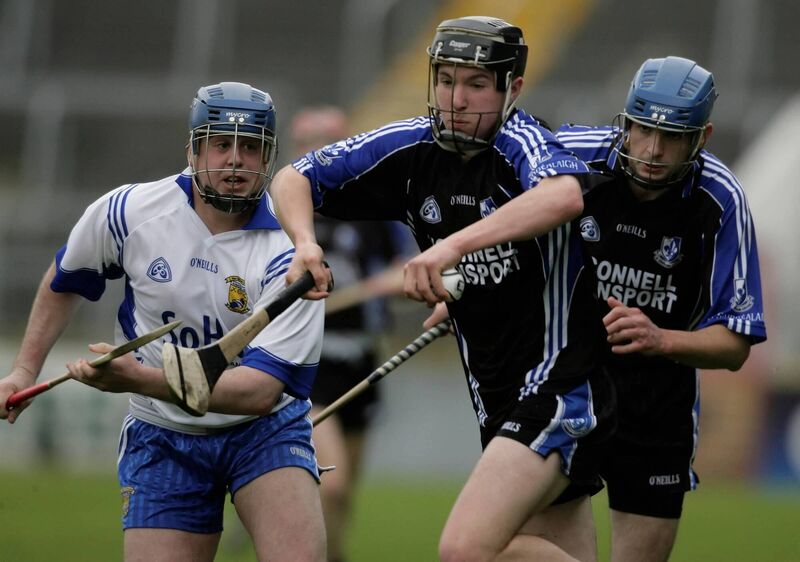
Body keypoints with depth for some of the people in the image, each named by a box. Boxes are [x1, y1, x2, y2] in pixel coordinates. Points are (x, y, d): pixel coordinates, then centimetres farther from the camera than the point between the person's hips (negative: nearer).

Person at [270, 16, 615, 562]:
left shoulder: (520, 142, -17)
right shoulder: (411, 148, 3)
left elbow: (565, 195, -41)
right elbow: (292, 179, 8)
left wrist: (454, 245, -50)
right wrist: (305, 242, -14)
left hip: (561, 385, -8)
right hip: (498, 402, 8)